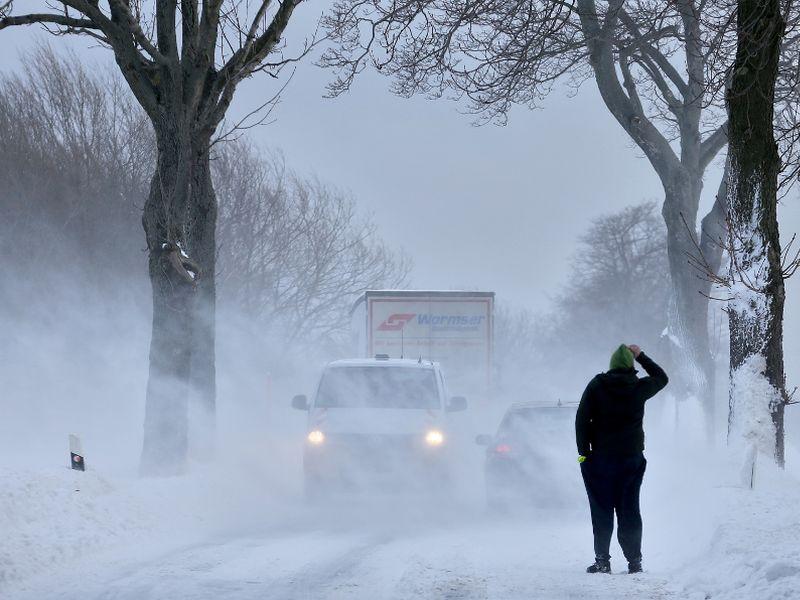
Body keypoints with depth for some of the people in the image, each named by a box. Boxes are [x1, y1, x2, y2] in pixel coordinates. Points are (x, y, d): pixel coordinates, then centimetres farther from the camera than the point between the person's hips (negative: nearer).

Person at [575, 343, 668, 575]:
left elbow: (582, 419, -6)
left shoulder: (597, 386, -4)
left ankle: (602, 560, -3)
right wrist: (641, 356, 24)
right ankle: (634, 560, 6)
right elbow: (661, 377, 19)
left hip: (600, 458, -1)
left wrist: (584, 451, -1)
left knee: (601, 510, 2)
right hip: (632, 458, 2)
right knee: (629, 510, 7)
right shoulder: (639, 387, -2)